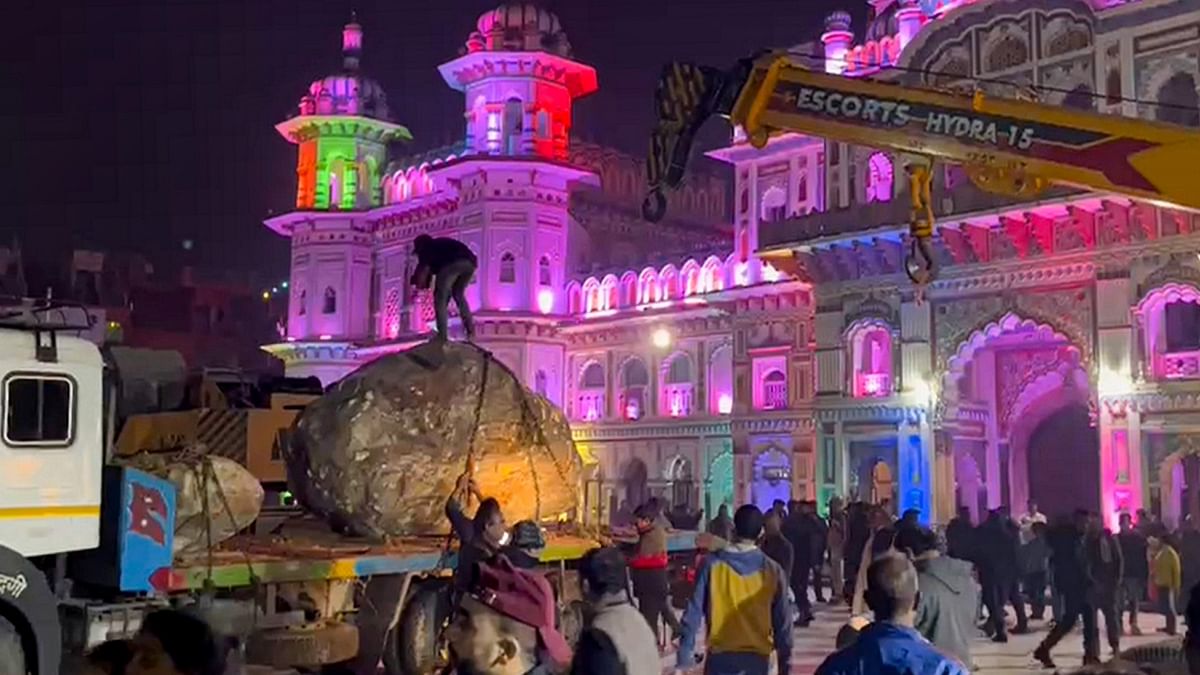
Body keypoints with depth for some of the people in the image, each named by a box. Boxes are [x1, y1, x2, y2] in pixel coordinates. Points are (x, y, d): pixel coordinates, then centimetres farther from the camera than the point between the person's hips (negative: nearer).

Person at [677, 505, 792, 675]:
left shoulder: (712, 564, -7)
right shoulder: (772, 570, -4)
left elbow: (694, 612, -8)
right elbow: (782, 621, 0)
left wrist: (684, 656, -3)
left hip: (721, 656, -1)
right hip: (757, 657, 1)